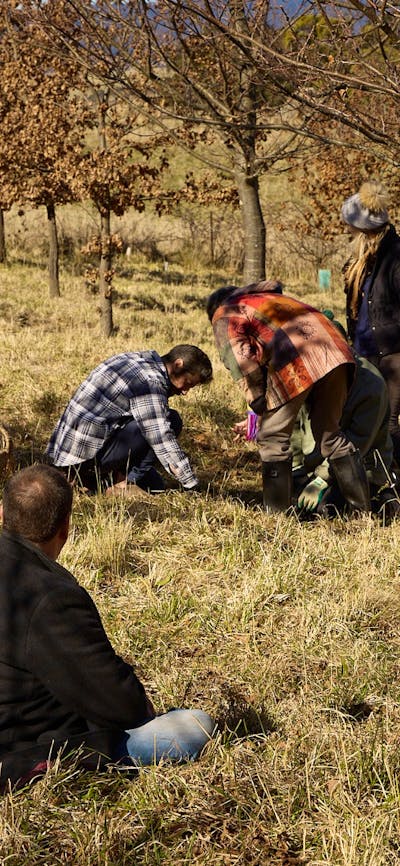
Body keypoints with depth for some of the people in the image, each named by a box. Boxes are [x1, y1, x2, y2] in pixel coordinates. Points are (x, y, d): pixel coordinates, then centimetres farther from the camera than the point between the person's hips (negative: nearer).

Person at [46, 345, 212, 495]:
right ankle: (124, 483, -6)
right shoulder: (150, 382, -16)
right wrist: (192, 486, -16)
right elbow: (162, 439, -20)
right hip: (85, 458, -10)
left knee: (154, 485, 17)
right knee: (171, 420, -10)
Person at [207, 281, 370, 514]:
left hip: (295, 363, -7)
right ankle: (363, 510, 20)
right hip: (334, 349, 7)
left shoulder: (224, 315, 19)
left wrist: (257, 400, 3)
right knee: (331, 434, 18)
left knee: (274, 438, 8)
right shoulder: (268, 296, 39)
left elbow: (239, 359, 0)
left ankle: (277, 512, 10)